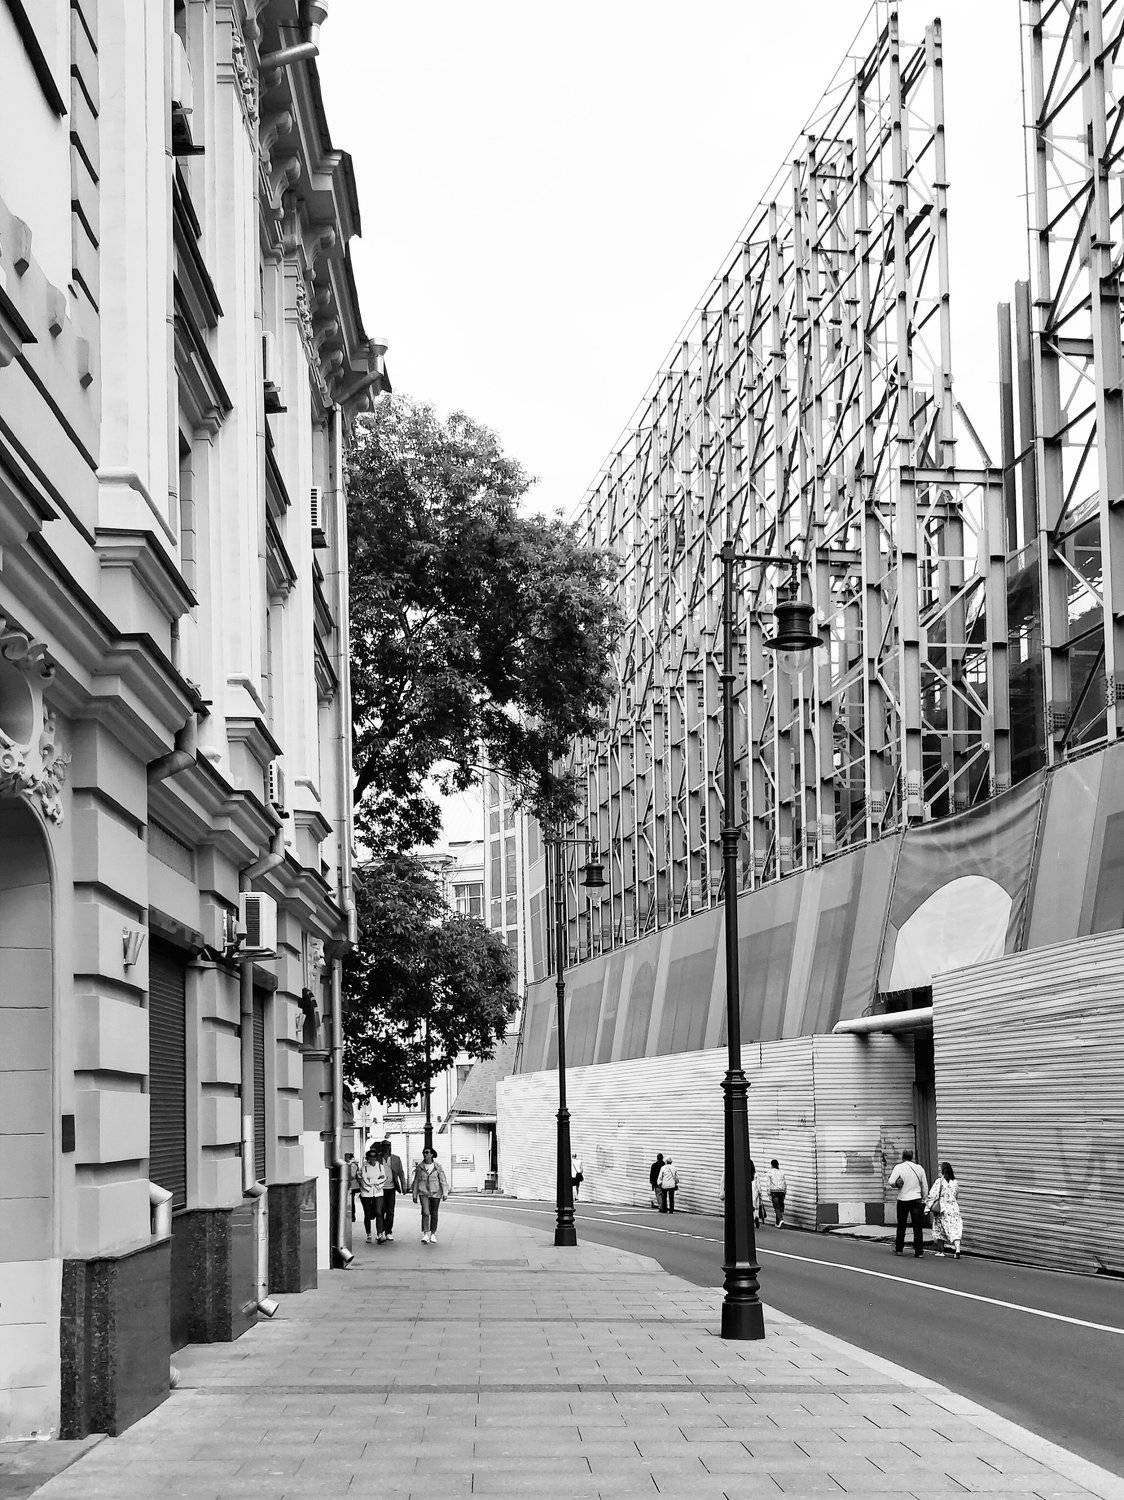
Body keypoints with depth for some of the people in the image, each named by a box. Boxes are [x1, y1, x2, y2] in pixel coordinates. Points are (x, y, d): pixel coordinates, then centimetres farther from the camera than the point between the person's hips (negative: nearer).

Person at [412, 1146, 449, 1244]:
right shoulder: (420, 1167, 2)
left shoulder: (438, 1166, -3)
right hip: (423, 1193, 0)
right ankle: (425, 1235, -19)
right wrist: (414, 1195, 8)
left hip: (435, 1193, 0)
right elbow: (416, 1181, 8)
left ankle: (433, 1234, 24)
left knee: (434, 1214, 8)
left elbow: (443, 1180, -3)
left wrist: (445, 1193, -10)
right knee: (425, 1213, -15)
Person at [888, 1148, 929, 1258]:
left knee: (901, 1226, 12)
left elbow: (891, 1183, -16)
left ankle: (899, 1249, 20)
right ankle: (919, 1251, -3)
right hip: (917, 1199, 1)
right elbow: (925, 1186, 8)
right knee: (917, 1227, 1)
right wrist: (923, 1199, 17)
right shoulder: (919, 1168, 4)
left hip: (903, 1199, -1)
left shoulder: (899, 1167, -5)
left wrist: (897, 1185, 5)